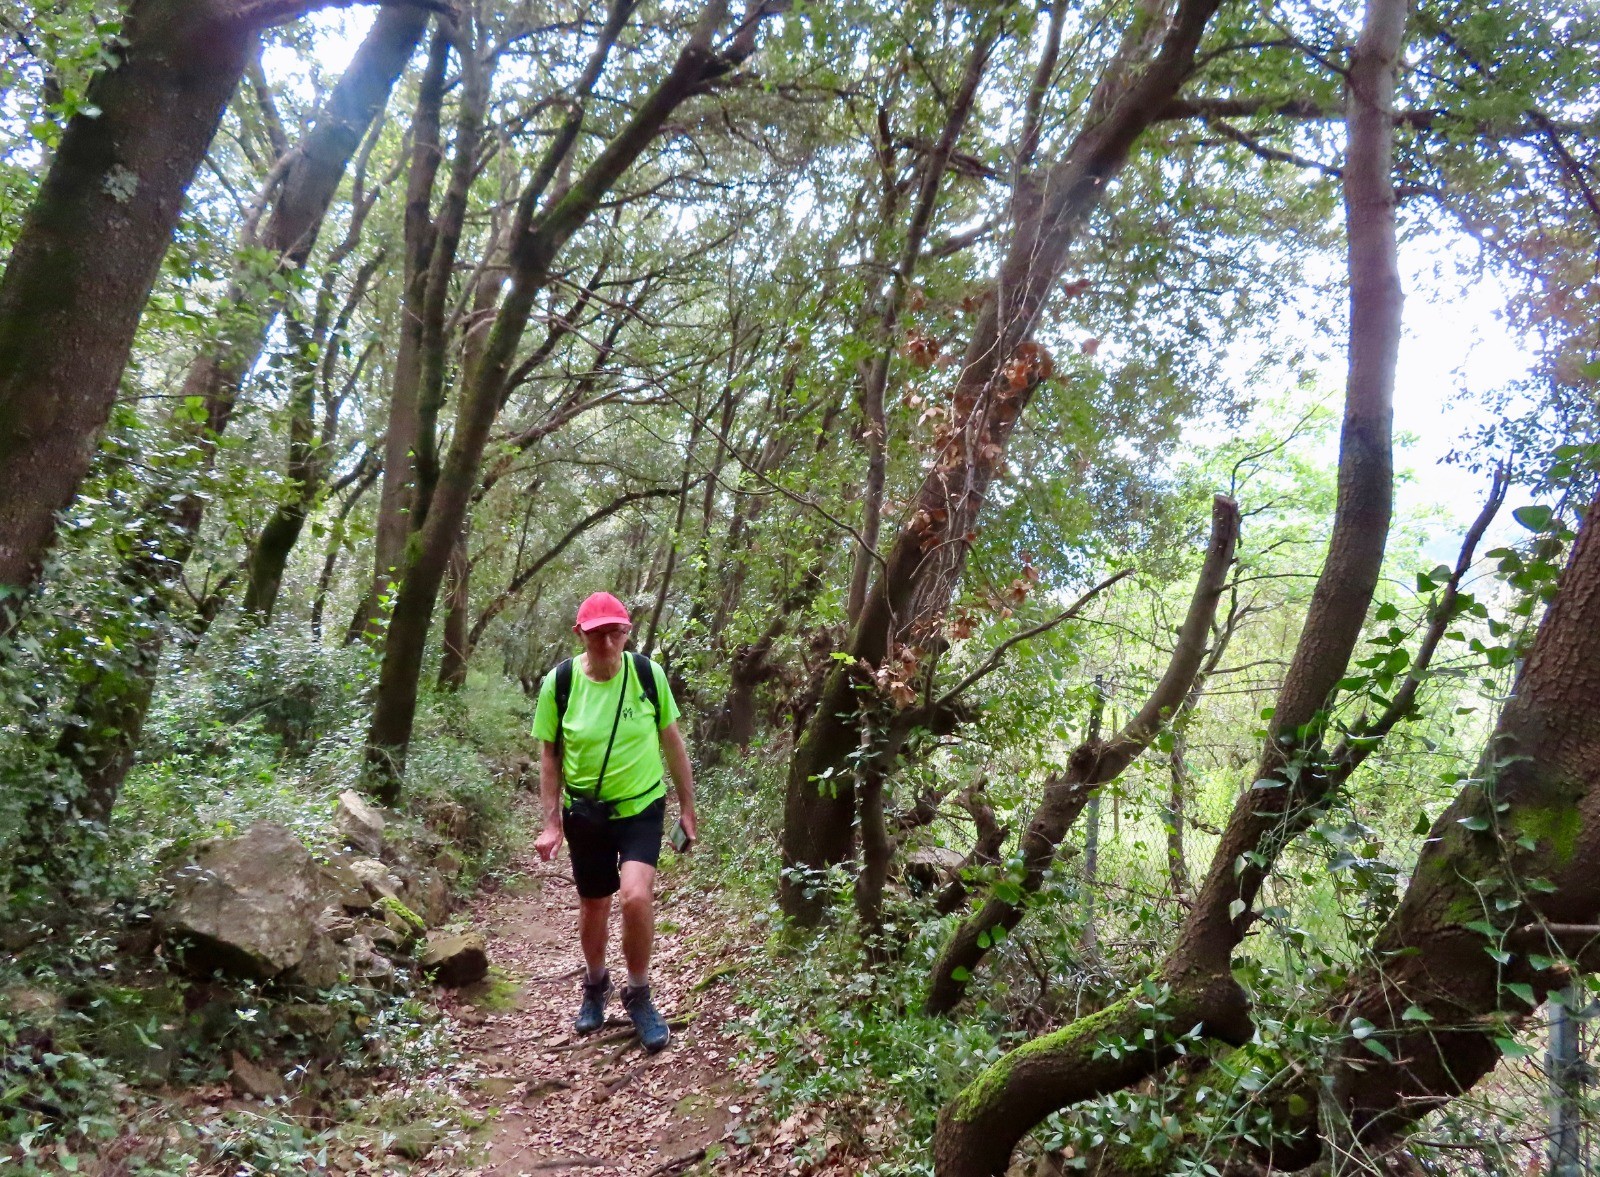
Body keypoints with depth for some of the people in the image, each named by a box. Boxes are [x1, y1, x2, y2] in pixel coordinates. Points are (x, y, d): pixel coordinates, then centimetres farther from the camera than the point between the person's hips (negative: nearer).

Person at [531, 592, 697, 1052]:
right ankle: (595, 985, 46)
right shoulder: (559, 682, -12)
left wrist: (687, 806, 2)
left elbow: (673, 742, -1)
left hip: (642, 806, -1)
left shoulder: (648, 674, -12)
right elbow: (549, 755, -3)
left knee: (637, 896, -21)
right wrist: (551, 822, -6)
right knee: (593, 907, 15)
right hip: (586, 812, 1)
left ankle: (639, 995, 5)